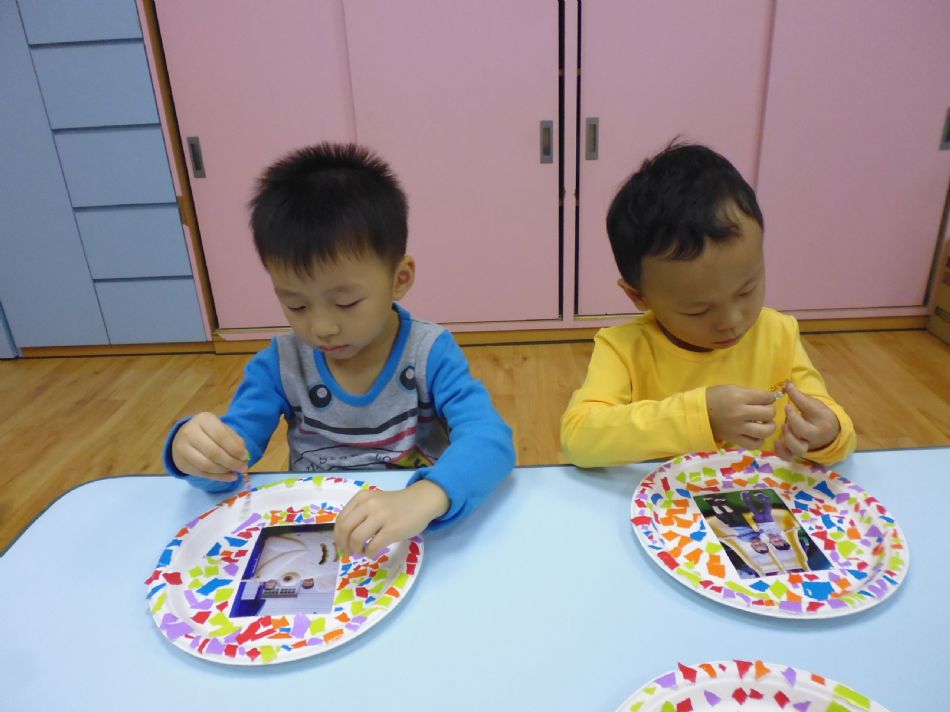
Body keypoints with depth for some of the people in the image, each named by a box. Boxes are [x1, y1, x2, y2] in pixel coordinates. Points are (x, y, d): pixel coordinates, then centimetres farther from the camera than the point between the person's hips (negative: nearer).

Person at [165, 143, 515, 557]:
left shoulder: (430, 355, -14)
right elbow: (226, 465, -8)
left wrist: (423, 499, -47)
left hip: (417, 539, -2)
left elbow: (489, 440, -27)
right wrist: (194, 451, -32)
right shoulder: (280, 364, -5)